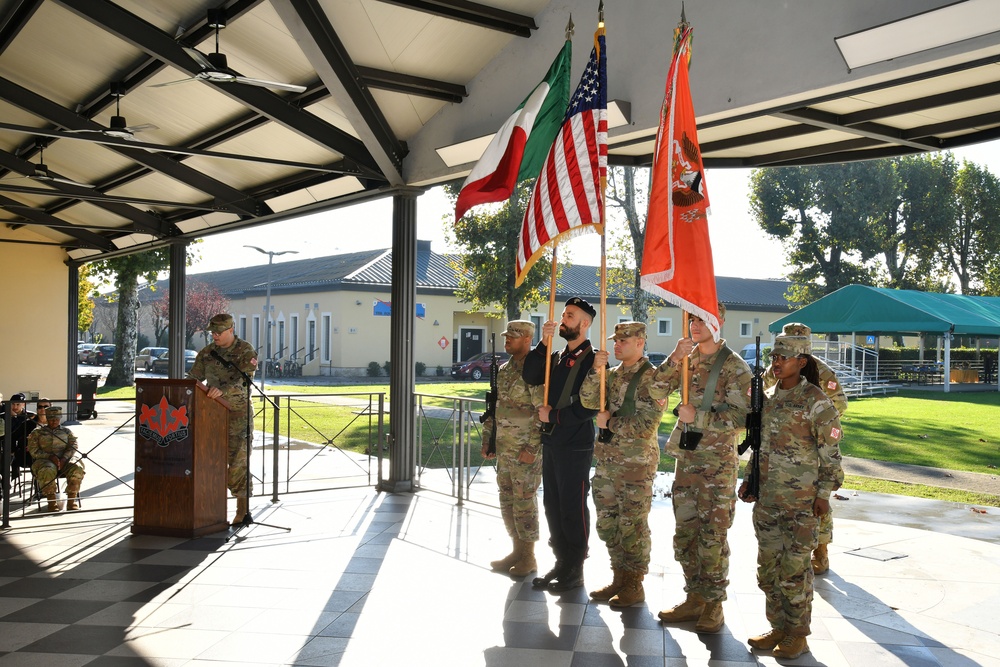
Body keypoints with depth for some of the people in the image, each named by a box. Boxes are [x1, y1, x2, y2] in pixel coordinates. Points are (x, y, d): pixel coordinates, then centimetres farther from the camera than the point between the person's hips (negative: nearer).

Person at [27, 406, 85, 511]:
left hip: (65, 460, 1)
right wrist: (49, 456, -13)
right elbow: (33, 450, 4)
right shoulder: (37, 433, 16)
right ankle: (52, 502, -32)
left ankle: (71, 501, -26)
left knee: (77, 469, -33)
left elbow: (73, 447, 8)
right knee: (48, 471, -39)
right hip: (44, 460, -1)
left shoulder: (66, 431, 21)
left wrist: (64, 459, -12)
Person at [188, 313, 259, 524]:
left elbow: (245, 380, -20)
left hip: (238, 414, -5)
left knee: (238, 461, -5)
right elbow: (193, 377, 13)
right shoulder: (207, 352, 9)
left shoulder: (246, 351, -7)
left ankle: (243, 511, 2)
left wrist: (223, 390, -36)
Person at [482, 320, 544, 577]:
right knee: (507, 501, 14)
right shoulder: (503, 370, 12)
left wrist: (532, 448, -21)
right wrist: (487, 440, 15)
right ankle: (517, 551, 27)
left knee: (525, 502, -1)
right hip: (503, 449, 8)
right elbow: (493, 407, 19)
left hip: (526, 450, -8)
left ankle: (528, 558, 11)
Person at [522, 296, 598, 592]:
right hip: (551, 442, 8)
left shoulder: (591, 360, -11)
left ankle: (575, 571, 11)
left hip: (575, 445, -8)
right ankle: (561, 563, 25)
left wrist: (554, 416, -15)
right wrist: (543, 343, -8)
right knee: (552, 505, 13)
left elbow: (592, 405, -19)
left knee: (573, 508, 0)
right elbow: (530, 377, 0)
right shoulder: (556, 357, 14)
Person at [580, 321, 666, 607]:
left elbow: (646, 425, -18)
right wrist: (595, 371, -11)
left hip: (636, 463, -8)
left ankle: (634, 585, 13)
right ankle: (619, 577, 27)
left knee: (632, 524, 1)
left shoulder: (651, 378, -11)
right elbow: (589, 401, 1)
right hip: (607, 459, 8)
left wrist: (610, 422, -11)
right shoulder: (613, 374, 12)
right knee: (607, 522, 13)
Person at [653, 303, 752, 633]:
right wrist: (674, 360, -14)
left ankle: (714, 603, 13)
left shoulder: (735, 367, -8)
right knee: (685, 533, 11)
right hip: (686, 458, 6)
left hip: (718, 462, -6)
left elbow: (741, 417, -14)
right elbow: (656, 390, -1)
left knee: (713, 536, 0)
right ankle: (695, 597, 24)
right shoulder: (687, 359, 10)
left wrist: (697, 416, -17)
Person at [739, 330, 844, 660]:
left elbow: (830, 452, -8)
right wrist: (750, 479, 15)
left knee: (794, 566, 1)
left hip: (801, 498, -6)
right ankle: (778, 627, 24)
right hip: (767, 496, 6)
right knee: (768, 564, 10)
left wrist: (824, 492, -11)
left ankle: (798, 634, 15)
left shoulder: (815, 400, -10)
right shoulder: (768, 396, 9)